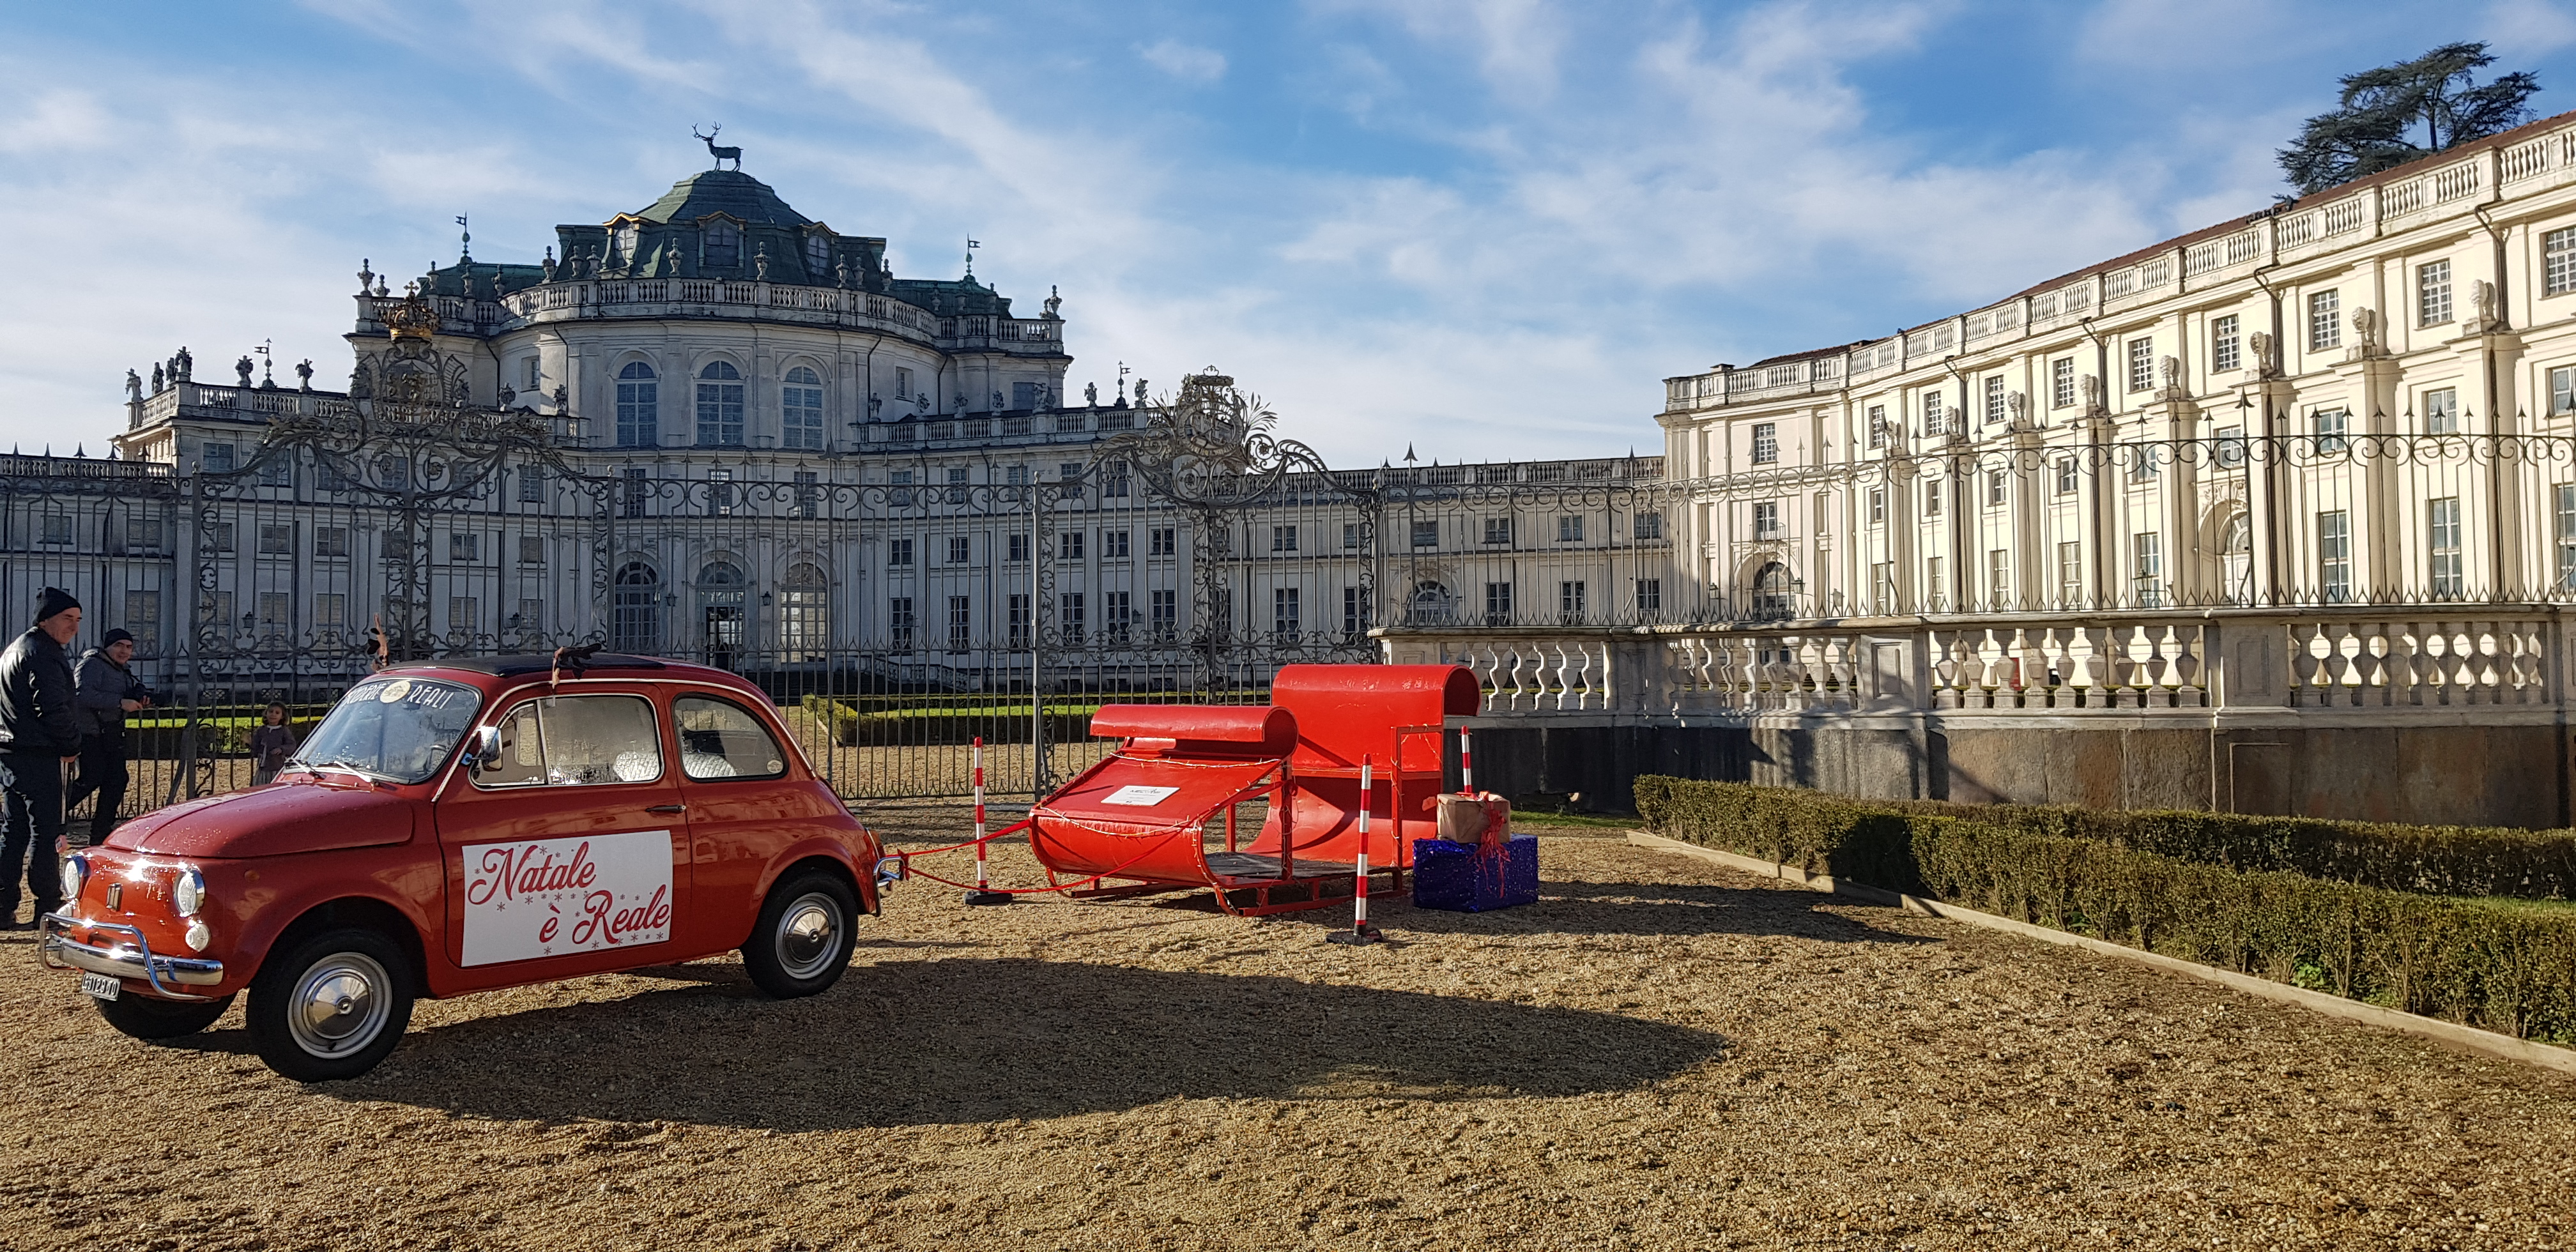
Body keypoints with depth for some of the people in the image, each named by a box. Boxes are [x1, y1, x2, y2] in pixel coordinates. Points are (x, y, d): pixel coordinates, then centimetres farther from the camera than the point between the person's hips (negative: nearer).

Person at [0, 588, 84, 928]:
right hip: (38, 757, -10)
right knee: (46, 832, -5)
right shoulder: (43, 654, -14)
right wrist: (72, 745, -7)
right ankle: (48, 910, -2)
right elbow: (53, 708, -22)